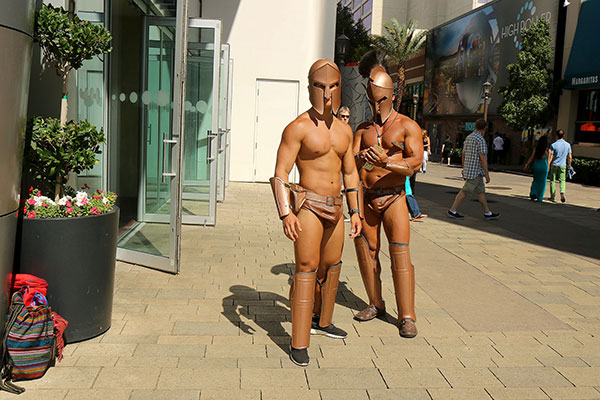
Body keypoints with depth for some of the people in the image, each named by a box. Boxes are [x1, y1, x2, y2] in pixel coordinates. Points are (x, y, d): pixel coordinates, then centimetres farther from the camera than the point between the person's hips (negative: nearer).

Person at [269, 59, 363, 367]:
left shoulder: (344, 130, 12)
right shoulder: (298, 128, -9)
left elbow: (350, 172, 20)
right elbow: (280, 173, -14)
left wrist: (355, 211, 16)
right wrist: (285, 213, -25)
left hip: (335, 207, 7)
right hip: (308, 206, -7)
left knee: (331, 266, 17)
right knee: (307, 269, -11)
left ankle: (321, 321, 39)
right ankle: (299, 343, -7)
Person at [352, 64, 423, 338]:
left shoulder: (407, 126, 0)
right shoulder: (363, 129, 12)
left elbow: (416, 162, -12)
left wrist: (386, 162, -28)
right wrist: (362, 160, -24)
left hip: (393, 197, -4)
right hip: (365, 197, 4)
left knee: (400, 254, -9)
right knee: (366, 251, 8)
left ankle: (406, 317, -2)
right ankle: (375, 305, 25)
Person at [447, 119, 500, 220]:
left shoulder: (468, 138, 11)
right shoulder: (481, 140, -15)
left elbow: (463, 155, 16)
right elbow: (483, 158, -19)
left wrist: (464, 170, 22)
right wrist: (487, 174, -14)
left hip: (468, 170, 9)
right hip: (475, 171, -9)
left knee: (481, 191, 13)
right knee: (465, 191, -3)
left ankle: (487, 213, 17)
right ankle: (452, 211, 1)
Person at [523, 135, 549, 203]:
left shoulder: (536, 149, -4)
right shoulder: (548, 150, -8)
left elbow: (531, 158, -4)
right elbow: (548, 160, -2)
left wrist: (526, 165, 1)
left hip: (536, 166, 2)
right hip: (544, 167, -2)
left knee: (535, 181, 19)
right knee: (542, 182, 9)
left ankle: (533, 193, -1)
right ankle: (539, 198, 10)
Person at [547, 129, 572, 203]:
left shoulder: (553, 145, -8)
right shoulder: (568, 145, 1)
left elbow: (550, 157, -9)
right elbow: (570, 157, 4)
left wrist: (548, 166, -6)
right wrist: (569, 165, 16)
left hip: (554, 165, -1)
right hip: (563, 165, 2)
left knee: (552, 180, 8)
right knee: (562, 180, 9)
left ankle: (552, 197, 11)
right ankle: (562, 192, -17)